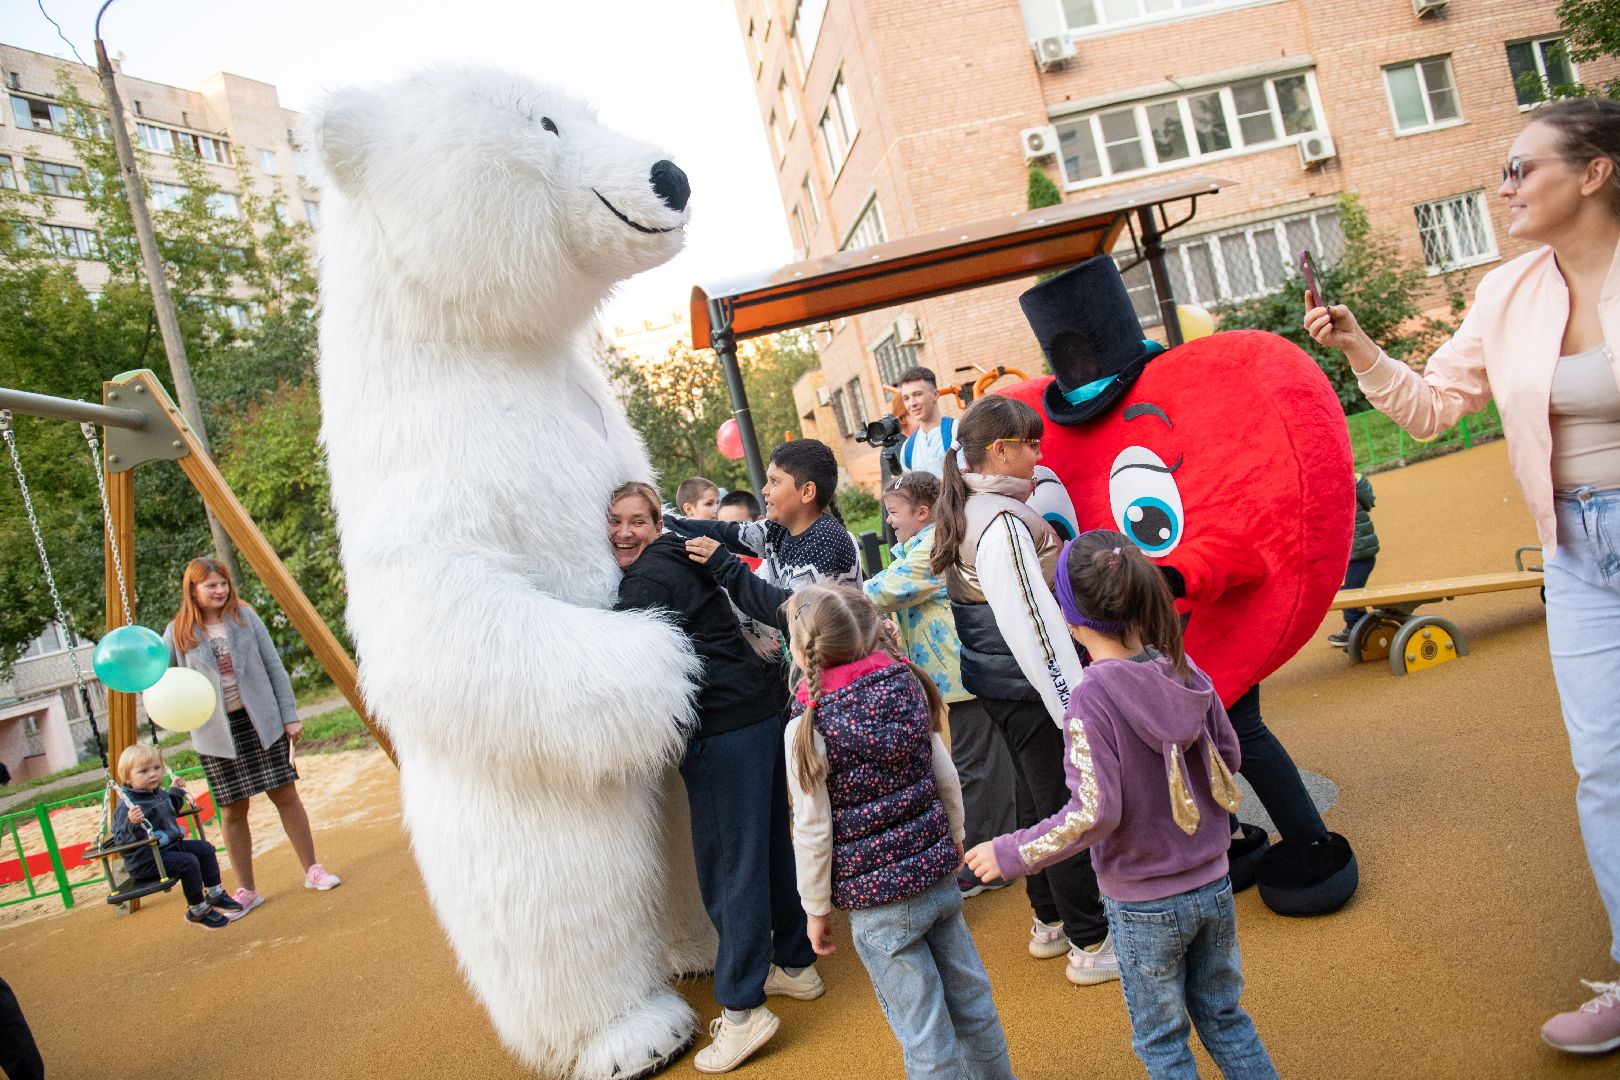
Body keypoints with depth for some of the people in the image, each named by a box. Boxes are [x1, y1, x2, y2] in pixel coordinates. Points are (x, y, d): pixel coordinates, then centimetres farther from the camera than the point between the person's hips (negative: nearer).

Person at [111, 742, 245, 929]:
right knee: (188, 862, -24)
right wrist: (133, 823, -46)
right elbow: (121, 838, -28)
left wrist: (176, 793, 24)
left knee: (205, 849, 8)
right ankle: (197, 911, -10)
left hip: (170, 845, 10)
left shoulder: (158, 793, 8)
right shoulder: (128, 805, -22)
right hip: (147, 859, -10)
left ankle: (215, 894, 20)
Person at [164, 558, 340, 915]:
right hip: (216, 732, 0)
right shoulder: (178, 632, 0)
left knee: (286, 795, 3)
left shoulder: (245, 617, 1)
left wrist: (290, 716, -2)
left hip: (262, 722, 0)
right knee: (232, 811, 5)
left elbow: (274, 668, 2)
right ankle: (247, 891, 17)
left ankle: (313, 870, 15)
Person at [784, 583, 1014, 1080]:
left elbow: (814, 832, -13)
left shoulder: (808, 727, -17)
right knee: (971, 999, 22)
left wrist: (816, 909, 0)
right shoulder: (908, 688, -4)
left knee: (924, 1032, 8)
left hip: (878, 902, -5)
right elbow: (947, 778, 5)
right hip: (939, 875, 6)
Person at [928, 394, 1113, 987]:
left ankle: (1049, 922, 36)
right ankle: (1090, 946, 14)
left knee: (1036, 799, 21)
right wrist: (1073, 706, -27)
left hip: (996, 682, 10)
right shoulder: (1003, 522, -22)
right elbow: (1031, 621, -27)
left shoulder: (965, 512, 8)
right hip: (1029, 687, -10)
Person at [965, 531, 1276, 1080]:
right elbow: (1227, 757, 4)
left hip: (1144, 906, -5)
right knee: (1225, 1017, 26)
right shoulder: (1185, 672, -8)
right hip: (1213, 887, 5)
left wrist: (1010, 853, -18)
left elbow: (1093, 814, -28)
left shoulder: (1091, 699, -26)